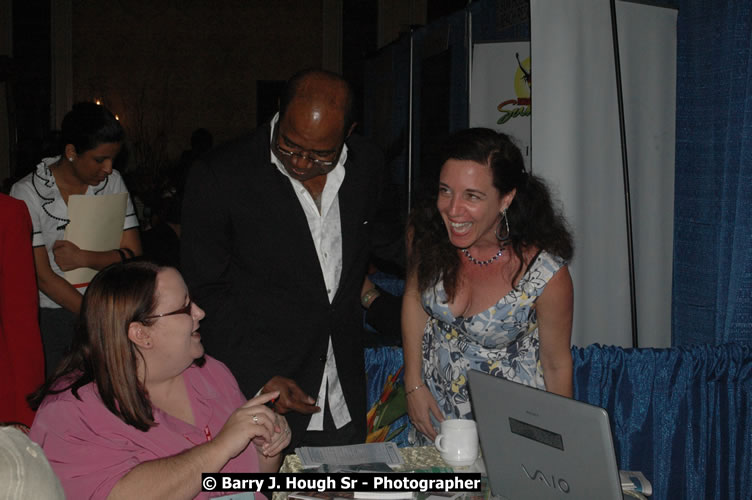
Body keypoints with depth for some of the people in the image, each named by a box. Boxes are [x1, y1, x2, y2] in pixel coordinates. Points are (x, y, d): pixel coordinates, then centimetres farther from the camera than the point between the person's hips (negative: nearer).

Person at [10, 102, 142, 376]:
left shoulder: (112, 182, 3)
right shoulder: (28, 193, -8)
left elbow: (133, 254, 0)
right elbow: (42, 276, -11)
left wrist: (84, 258, -17)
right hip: (47, 317, -2)